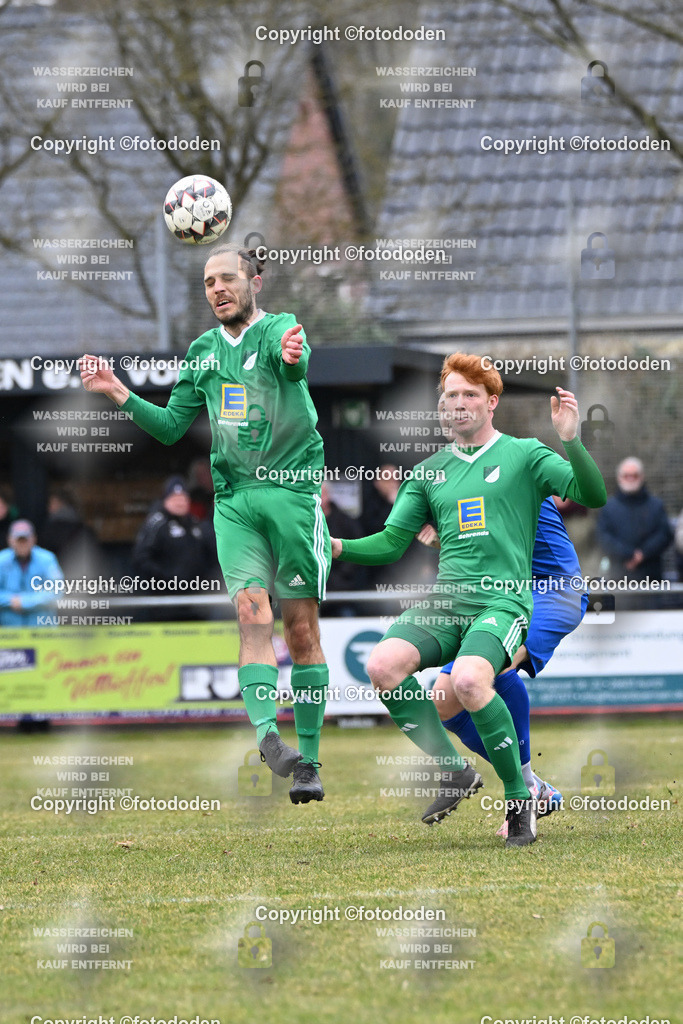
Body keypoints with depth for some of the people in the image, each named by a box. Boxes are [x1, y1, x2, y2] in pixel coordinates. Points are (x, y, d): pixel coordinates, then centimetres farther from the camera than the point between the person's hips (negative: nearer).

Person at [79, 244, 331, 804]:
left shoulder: (281, 329, -3)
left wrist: (292, 357, -53)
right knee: (253, 612, -15)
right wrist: (121, 394, 3)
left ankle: (308, 761, 5)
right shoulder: (203, 351, 14)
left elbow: (296, 359, -28)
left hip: (293, 490, -4)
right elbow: (171, 427, 17)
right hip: (234, 497, 4)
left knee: (301, 628, -1)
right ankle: (266, 732, -29)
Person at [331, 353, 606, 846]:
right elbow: (392, 542, 18)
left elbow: (593, 496, -4)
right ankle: (453, 771, -4)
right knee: (383, 665, -23)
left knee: (469, 681, -33)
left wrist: (572, 442, -20)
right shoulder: (429, 471, 19)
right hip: (444, 601, 5)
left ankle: (519, 796, -13)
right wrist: (341, 547, -1)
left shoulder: (524, 455, 7)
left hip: (504, 601, -5)